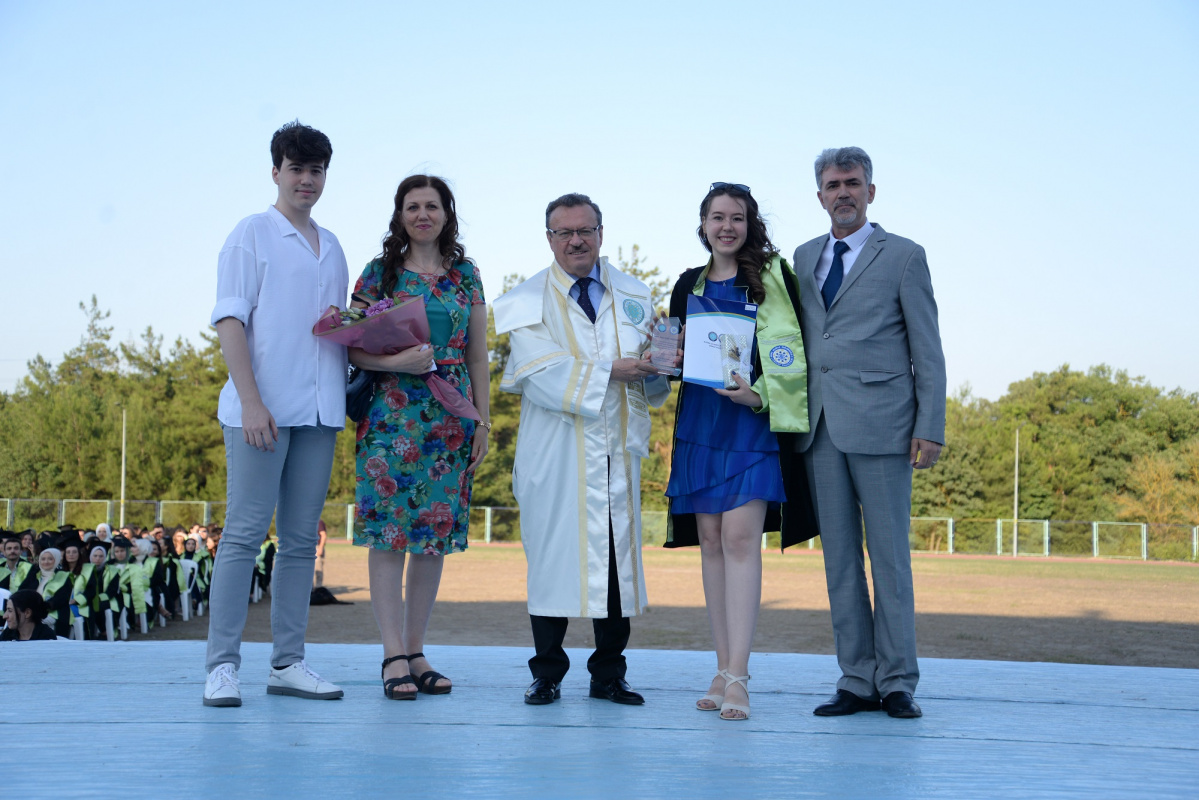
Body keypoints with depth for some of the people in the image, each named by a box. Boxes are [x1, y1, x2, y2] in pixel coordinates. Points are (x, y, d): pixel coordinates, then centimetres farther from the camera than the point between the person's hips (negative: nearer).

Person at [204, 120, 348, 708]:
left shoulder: (331, 248, 19)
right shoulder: (251, 235, 1)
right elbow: (230, 321, -7)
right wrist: (251, 401, -15)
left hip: (320, 410, 6)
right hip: (263, 407, -6)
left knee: (301, 538, 6)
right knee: (245, 533, -6)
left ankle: (288, 663, 11)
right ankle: (222, 665, -3)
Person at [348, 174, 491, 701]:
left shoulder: (466, 275, 12)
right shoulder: (379, 273, 5)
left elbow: (479, 355, 12)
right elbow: (354, 348, 1)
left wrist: (483, 421, 6)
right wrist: (396, 361, -17)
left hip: (450, 418, 3)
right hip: (392, 415, -3)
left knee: (437, 530, 4)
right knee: (389, 529, -8)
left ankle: (417, 651, 12)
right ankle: (394, 656, -5)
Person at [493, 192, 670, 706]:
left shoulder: (633, 296, 15)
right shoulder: (527, 300, 2)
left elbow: (650, 372, 13)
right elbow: (543, 374, -11)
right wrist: (609, 370, -14)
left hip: (618, 449, 3)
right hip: (555, 453, -3)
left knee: (618, 554, 3)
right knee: (553, 555, -1)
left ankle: (608, 674, 13)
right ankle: (547, 674, 10)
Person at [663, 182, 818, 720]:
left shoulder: (774, 277, 1)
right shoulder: (689, 285, 15)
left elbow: (798, 350, -2)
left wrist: (759, 394, -14)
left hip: (754, 421, -5)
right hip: (700, 421, 5)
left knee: (740, 535, -14)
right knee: (711, 539, 5)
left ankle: (738, 676, -15)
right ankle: (723, 670, 12)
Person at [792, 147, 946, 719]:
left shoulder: (904, 256, 4)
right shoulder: (804, 258, 17)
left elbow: (928, 351, 1)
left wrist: (930, 429, -7)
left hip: (880, 426, -4)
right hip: (820, 428, 4)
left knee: (889, 558, -1)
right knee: (839, 559, 5)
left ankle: (896, 682, 6)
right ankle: (857, 681, 11)